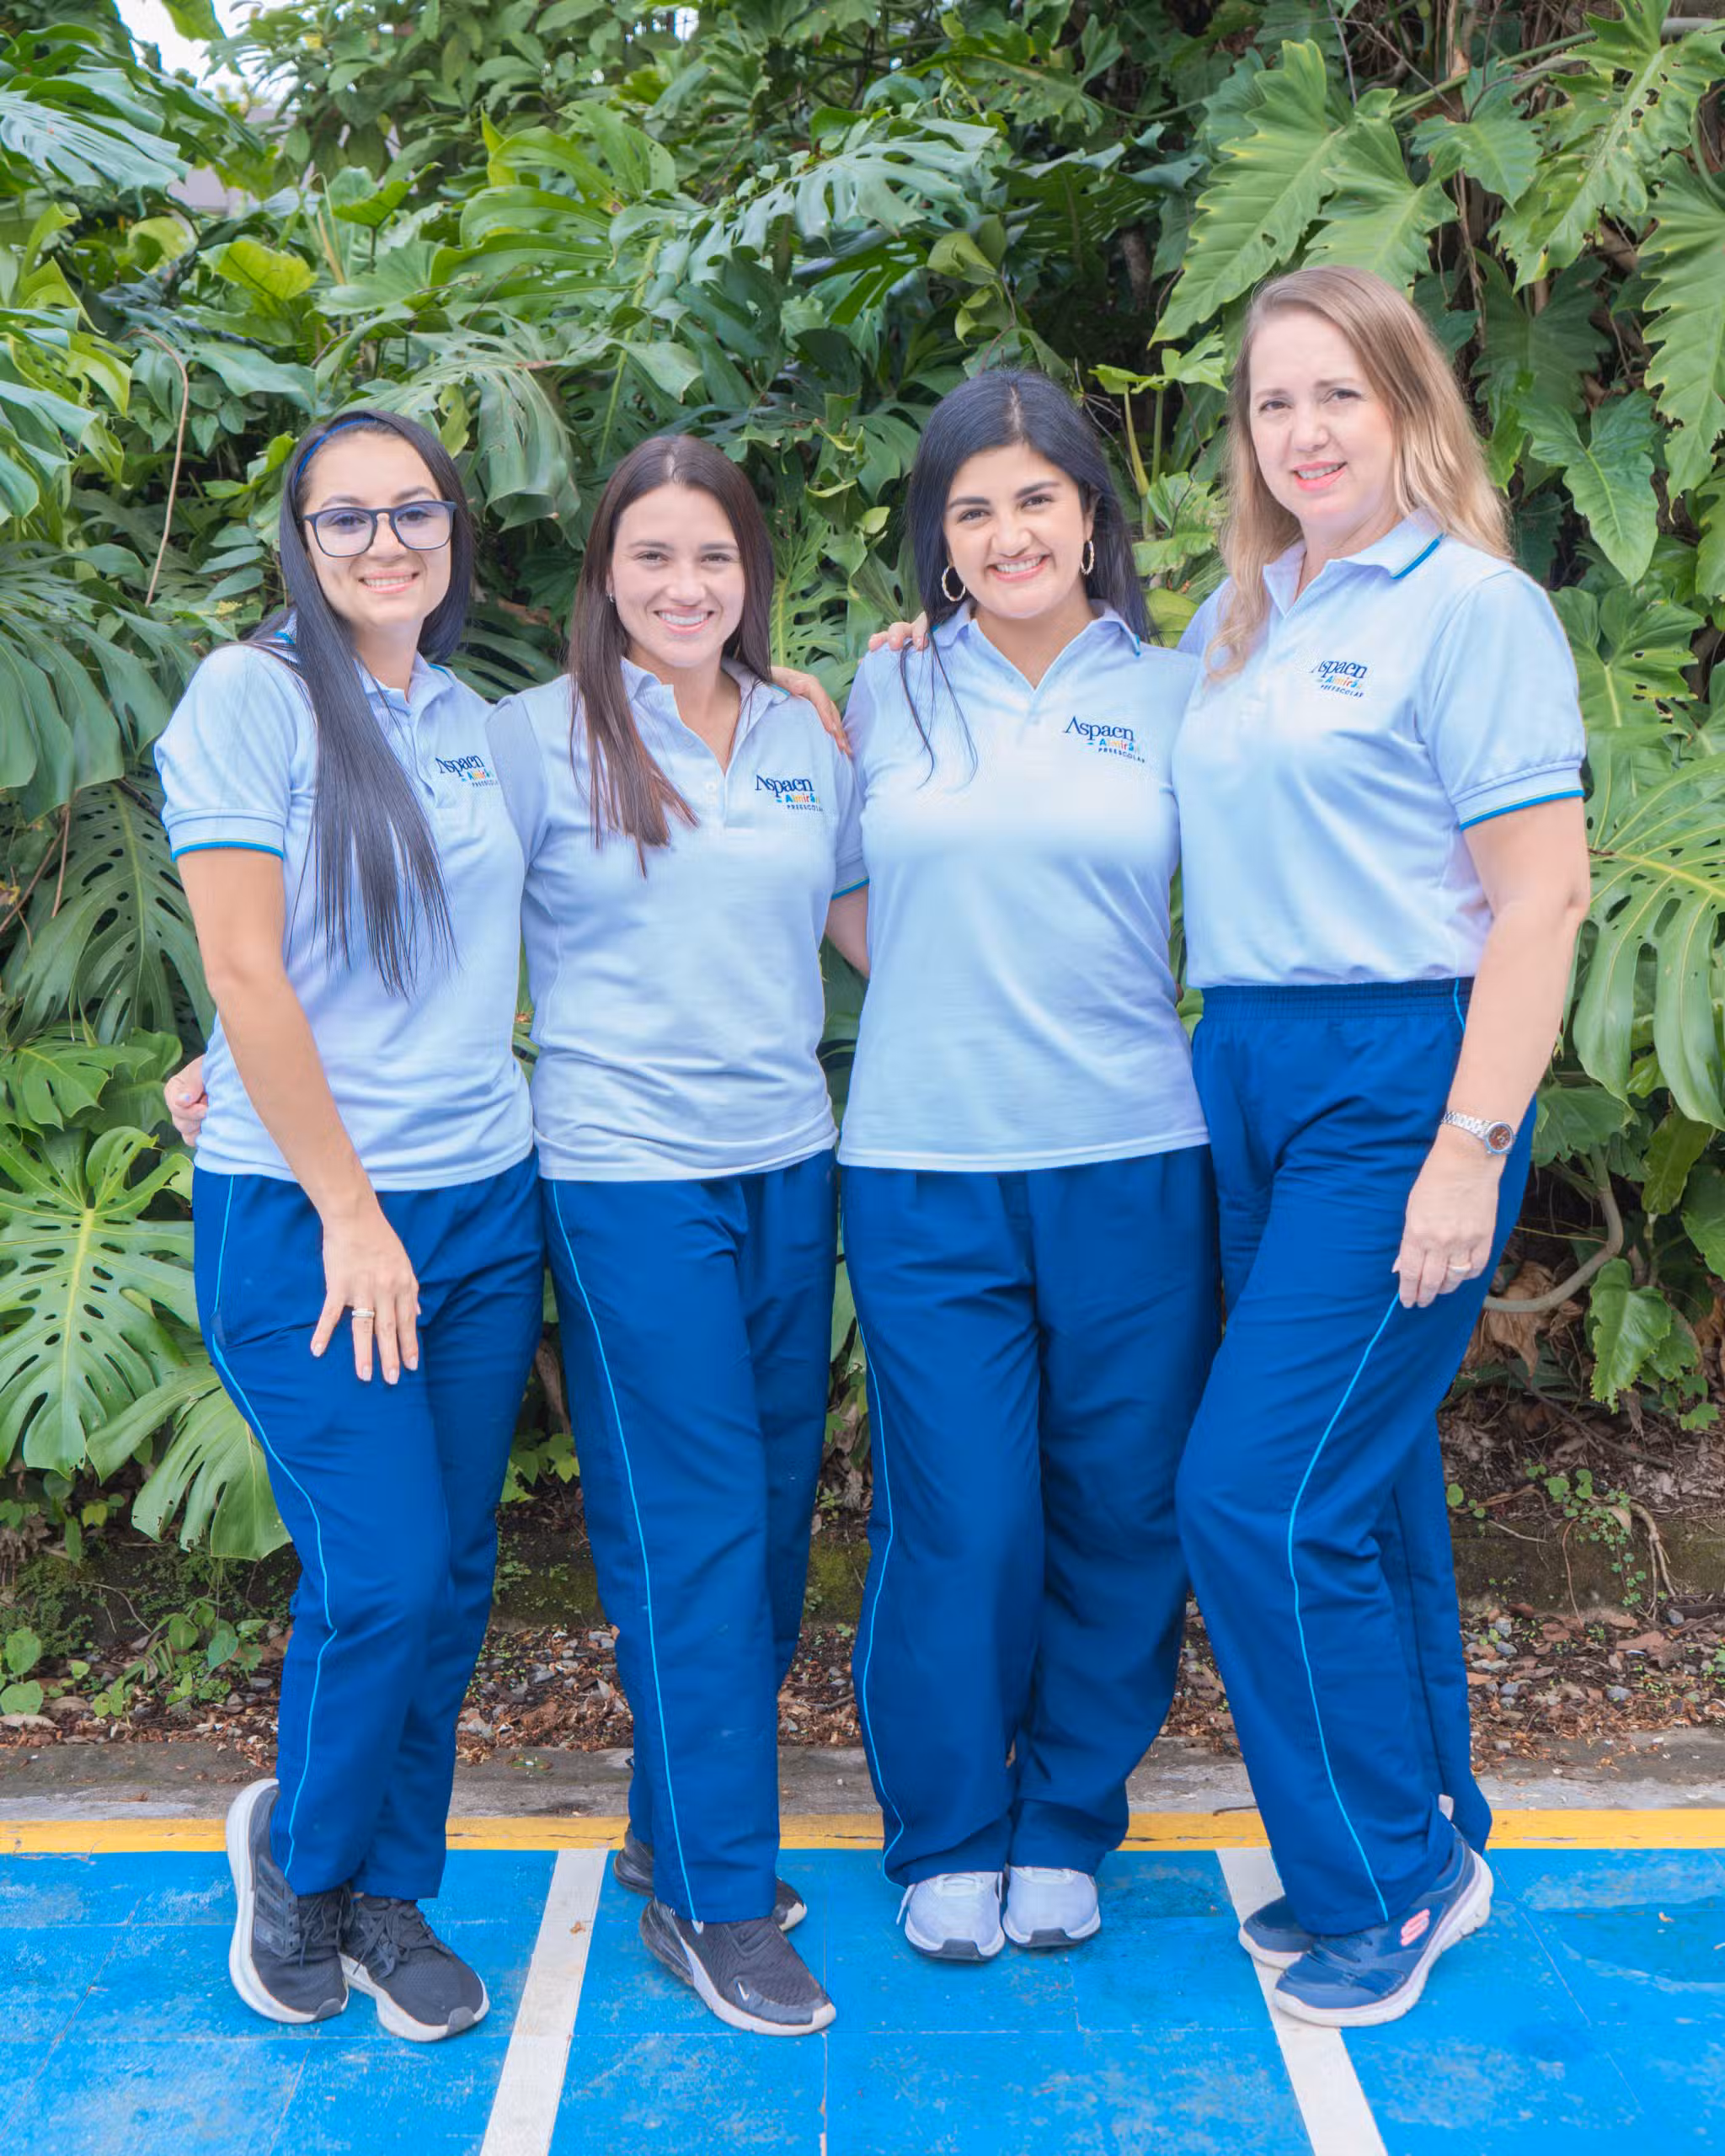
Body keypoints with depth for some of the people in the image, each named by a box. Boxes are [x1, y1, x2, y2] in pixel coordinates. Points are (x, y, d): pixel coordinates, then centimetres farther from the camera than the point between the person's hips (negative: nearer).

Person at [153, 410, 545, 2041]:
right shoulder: (252, 693, -6)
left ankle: (392, 1896, 28)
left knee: (453, 1570, 9)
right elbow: (245, 972, -11)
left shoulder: (472, 721, 12)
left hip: (486, 1201, 6)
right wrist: (349, 1207, -12)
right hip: (302, 1213, -5)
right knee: (380, 1573, -7)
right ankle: (297, 1852, 23)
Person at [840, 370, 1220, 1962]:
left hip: (1132, 1167, 1)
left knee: (1119, 1513, 7)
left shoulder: (1174, 695, 7)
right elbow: (846, 897, 18)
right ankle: (947, 1838, 23)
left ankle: (1068, 1826, 28)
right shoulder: (886, 695, 9)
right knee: (958, 1523, 0)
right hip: (926, 1173, 0)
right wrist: (955, 1015, 5)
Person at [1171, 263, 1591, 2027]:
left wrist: (1472, 1151, -18)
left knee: (1258, 1495, -8)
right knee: (1361, 1482, 15)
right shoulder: (1232, 620, 14)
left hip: (1397, 1083, -7)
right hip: (1243, 1081, 7)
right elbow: (1214, 858, 18)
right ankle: (1432, 1843, 32)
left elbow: (1540, 896, -12)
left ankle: (1378, 1881, 13)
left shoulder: (1471, 605, -7)